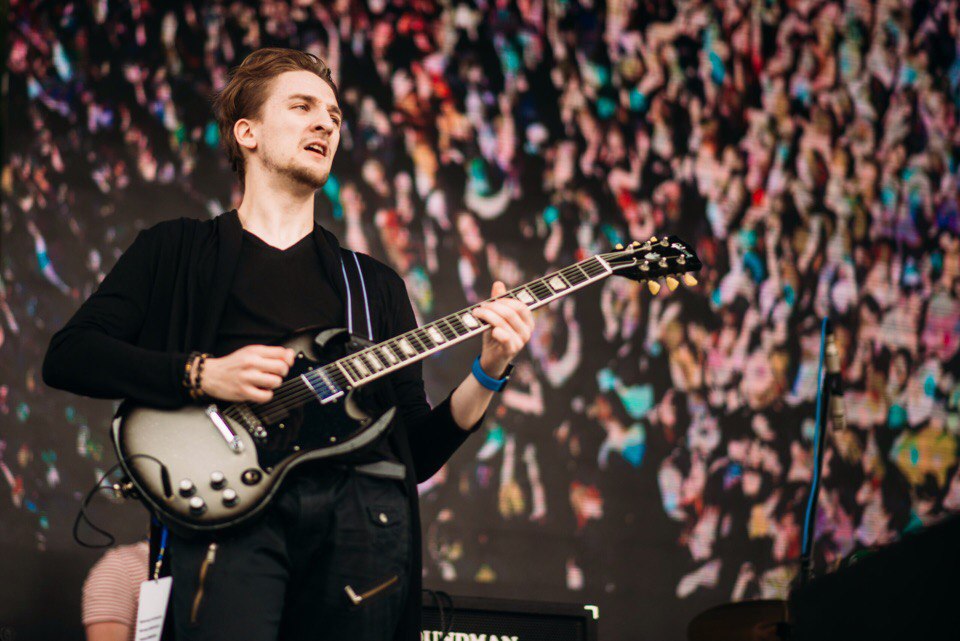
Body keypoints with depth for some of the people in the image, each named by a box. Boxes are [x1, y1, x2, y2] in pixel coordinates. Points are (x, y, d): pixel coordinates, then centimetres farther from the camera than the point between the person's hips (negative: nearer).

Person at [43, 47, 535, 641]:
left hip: (362, 509, 4)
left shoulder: (375, 282, 27)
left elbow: (419, 451, 21)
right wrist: (203, 374, -7)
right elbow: (68, 355, 4)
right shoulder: (177, 251, 18)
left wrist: (487, 374, 3)